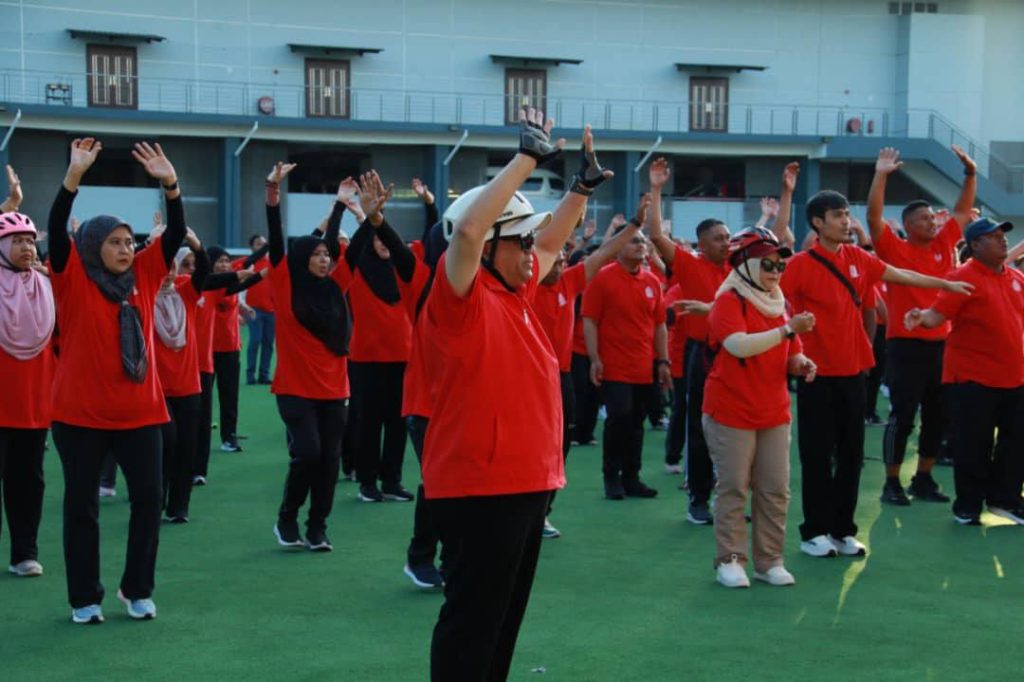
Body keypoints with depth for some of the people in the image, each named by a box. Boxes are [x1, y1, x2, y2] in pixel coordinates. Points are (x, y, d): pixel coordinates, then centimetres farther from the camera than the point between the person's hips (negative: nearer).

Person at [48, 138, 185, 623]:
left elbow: (175, 235, -2)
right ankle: (84, 598, 16)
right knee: (81, 503, 5)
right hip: (80, 413, -3)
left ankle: (137, 589, 18)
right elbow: (57, 230, -18)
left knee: (149, 495, 2)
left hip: (138, 411, 3)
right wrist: (74, 175, -28)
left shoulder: (144, 275, 5)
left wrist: (170, 184, -16)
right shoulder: (73, 279, -4)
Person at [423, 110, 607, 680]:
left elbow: (553, 239, 28)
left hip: (527, 482, 9)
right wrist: (528, 158, -26)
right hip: (480, 487, -9)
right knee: (471, 622, -2)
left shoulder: (515, 292, 12)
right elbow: (467, 229, -30)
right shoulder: (464, 298, -13)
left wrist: (583, 186, 17)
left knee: (505, 618, 18)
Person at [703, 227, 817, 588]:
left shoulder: (778, 304, 12)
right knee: (733, 489, -1)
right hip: (731, 413, -6)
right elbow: (739, 345, -27)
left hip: (774, 414, 6)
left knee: (775, 490, 5)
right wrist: (788, 329, -31)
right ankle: (730, 560, 9)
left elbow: (790, 357, 18)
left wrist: (801, 364, -6)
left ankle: (769, 561, 14)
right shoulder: (729, 301, -10)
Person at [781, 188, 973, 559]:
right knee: (818, 455, 1)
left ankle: (843, 530, 19)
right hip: (817, 373, -6)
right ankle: (814, 532, 11)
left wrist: (947, 284, 22)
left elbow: (900, 275, 16)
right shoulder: (801, 264, -12)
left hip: (853, 371, 6)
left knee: (852, 453, 10)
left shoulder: (858, 258, 6)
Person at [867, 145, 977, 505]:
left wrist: (970, 174, 11)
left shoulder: (944, 244, 10)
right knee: (902, 417, -2)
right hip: (906, 345, -6)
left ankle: (924, 479, 22)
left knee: (937, 417, 11)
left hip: (941, 343, 6)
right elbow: (874, 217, -15)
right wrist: (881, 176, -20)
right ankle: (891, 483, 6)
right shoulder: (895, 249, -4)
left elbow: (963, 211, 19)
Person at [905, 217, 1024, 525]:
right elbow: (937, 315, -18)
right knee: (972, 445, 1)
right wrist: (920, 317, -38)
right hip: (973, 378, -7)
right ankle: (968, 507, 13)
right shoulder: (964, 277, -11)